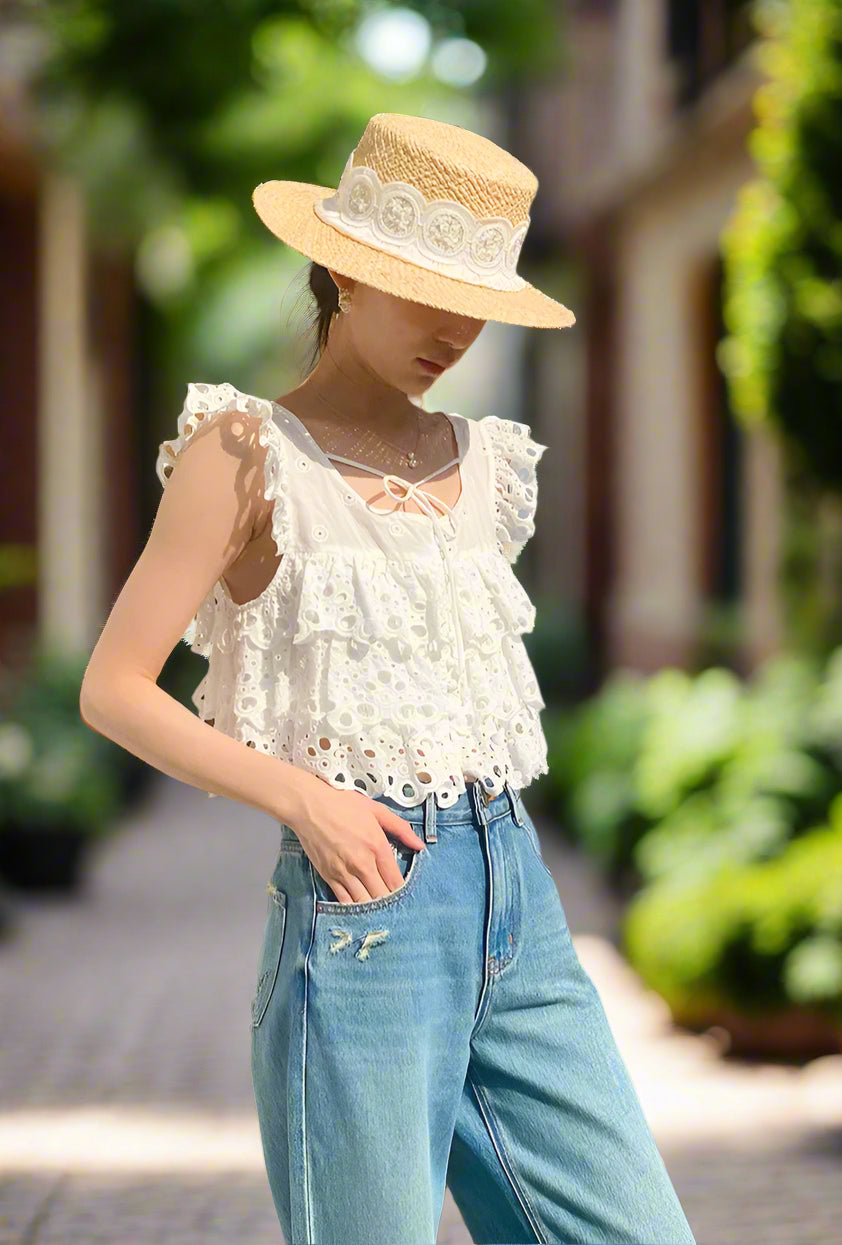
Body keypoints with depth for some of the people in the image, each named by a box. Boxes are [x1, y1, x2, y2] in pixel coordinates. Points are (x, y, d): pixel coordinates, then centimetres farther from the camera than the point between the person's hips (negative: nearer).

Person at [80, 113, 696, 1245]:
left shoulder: (479, 462, 16)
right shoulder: (246, 452, -1)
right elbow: (115, 691, -3)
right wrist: (303, 797, -13)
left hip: (518, 896, 6)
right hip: (366, 900, -6)